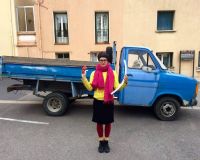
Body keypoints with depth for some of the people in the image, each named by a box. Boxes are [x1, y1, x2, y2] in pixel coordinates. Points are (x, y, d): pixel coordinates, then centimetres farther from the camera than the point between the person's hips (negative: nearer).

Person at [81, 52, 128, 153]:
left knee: (108, 122, 12)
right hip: (98, 101, 0)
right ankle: (101, 142, 30)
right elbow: (90, 88, -7)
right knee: (99, 122, 11)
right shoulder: (94, 73, -1)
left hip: (109, 101, 0)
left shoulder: (113, 73, -1)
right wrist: (83, 77, -16)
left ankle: (106, 142, 30)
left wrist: (125, 82, -22)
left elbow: (117, 88, -5)